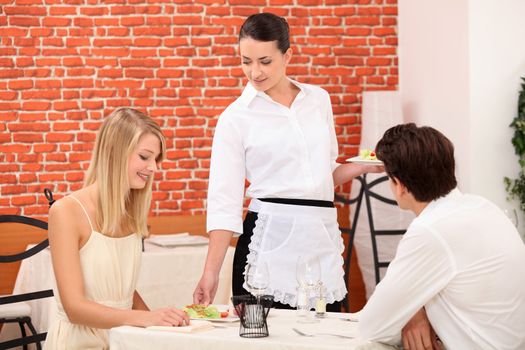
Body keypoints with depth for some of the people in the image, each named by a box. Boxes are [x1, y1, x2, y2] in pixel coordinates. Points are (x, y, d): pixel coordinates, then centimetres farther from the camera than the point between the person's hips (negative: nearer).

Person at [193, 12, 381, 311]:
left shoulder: (319, 99, 10)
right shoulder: (236, 118, -1)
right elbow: (224, 201, -3)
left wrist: (363, 166, 3)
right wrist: (211, 272, -11)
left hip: (323, 241, 3)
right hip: (270, 241, -3)